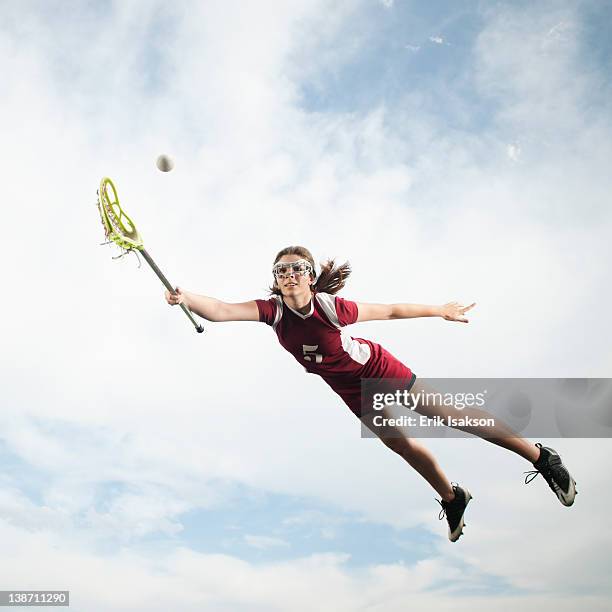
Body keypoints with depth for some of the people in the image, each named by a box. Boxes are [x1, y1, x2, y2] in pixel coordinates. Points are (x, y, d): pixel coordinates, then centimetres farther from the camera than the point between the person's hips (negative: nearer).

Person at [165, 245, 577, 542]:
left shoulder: (331, 307, -32)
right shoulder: (273, 310, -25)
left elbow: (389, 311, -19)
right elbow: (221, 311, -38)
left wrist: (440, 311, -10)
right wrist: (186, 298, -56)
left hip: (377, 367, -4)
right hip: (349, 387, 4)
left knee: (444, 413, -1)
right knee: (398, 442, 11)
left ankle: (540, 456, 15)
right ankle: (453, 498, 36)